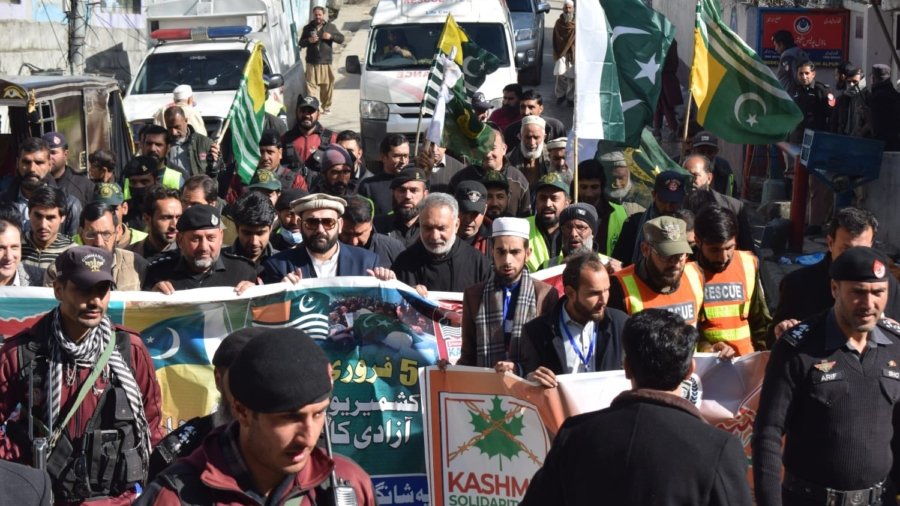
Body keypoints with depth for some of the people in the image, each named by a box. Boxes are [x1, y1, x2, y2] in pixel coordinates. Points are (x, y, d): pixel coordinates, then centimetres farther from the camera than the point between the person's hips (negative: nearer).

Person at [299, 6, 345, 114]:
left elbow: (341, 39, 6)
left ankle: (326, 107, 22)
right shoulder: (308, 28, 8)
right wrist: (308, 40, -10)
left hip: (326, 62, 0)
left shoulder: (331, 27, 6)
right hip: (312, 63, 0)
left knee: (327, 86, 6)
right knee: (311, 85, -7)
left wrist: (331, 36, -12)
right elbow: (301, 43, 12)